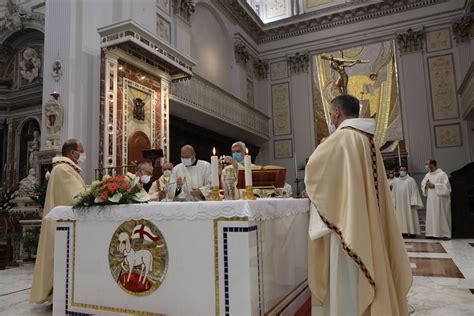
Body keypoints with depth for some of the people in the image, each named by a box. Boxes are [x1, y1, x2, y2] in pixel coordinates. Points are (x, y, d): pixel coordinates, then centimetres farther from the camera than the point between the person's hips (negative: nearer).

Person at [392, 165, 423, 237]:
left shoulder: (411, 180, -1)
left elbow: (414, 192, -6)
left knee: (410, 217, -1)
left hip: (408, 203, -4)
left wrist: (413, 203, -14)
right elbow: (393, 194, 12)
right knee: (400, 218, 2)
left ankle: (412, 232, 4)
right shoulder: (395, 182, 13)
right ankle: (402, 231, 6)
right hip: (399, 204, 4)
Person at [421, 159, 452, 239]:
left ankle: (443, 233, 3)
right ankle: (432, 233, 9)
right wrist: (426, 185, -6)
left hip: (440, 199, -6)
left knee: (441, 216, -3)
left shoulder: (442, 174, -6)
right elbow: (422, 185, 16)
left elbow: (446, 186, -13)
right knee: (431, 216, 5)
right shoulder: (427, 175, 13)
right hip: (430, 200, 6)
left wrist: (434, 186, -17)